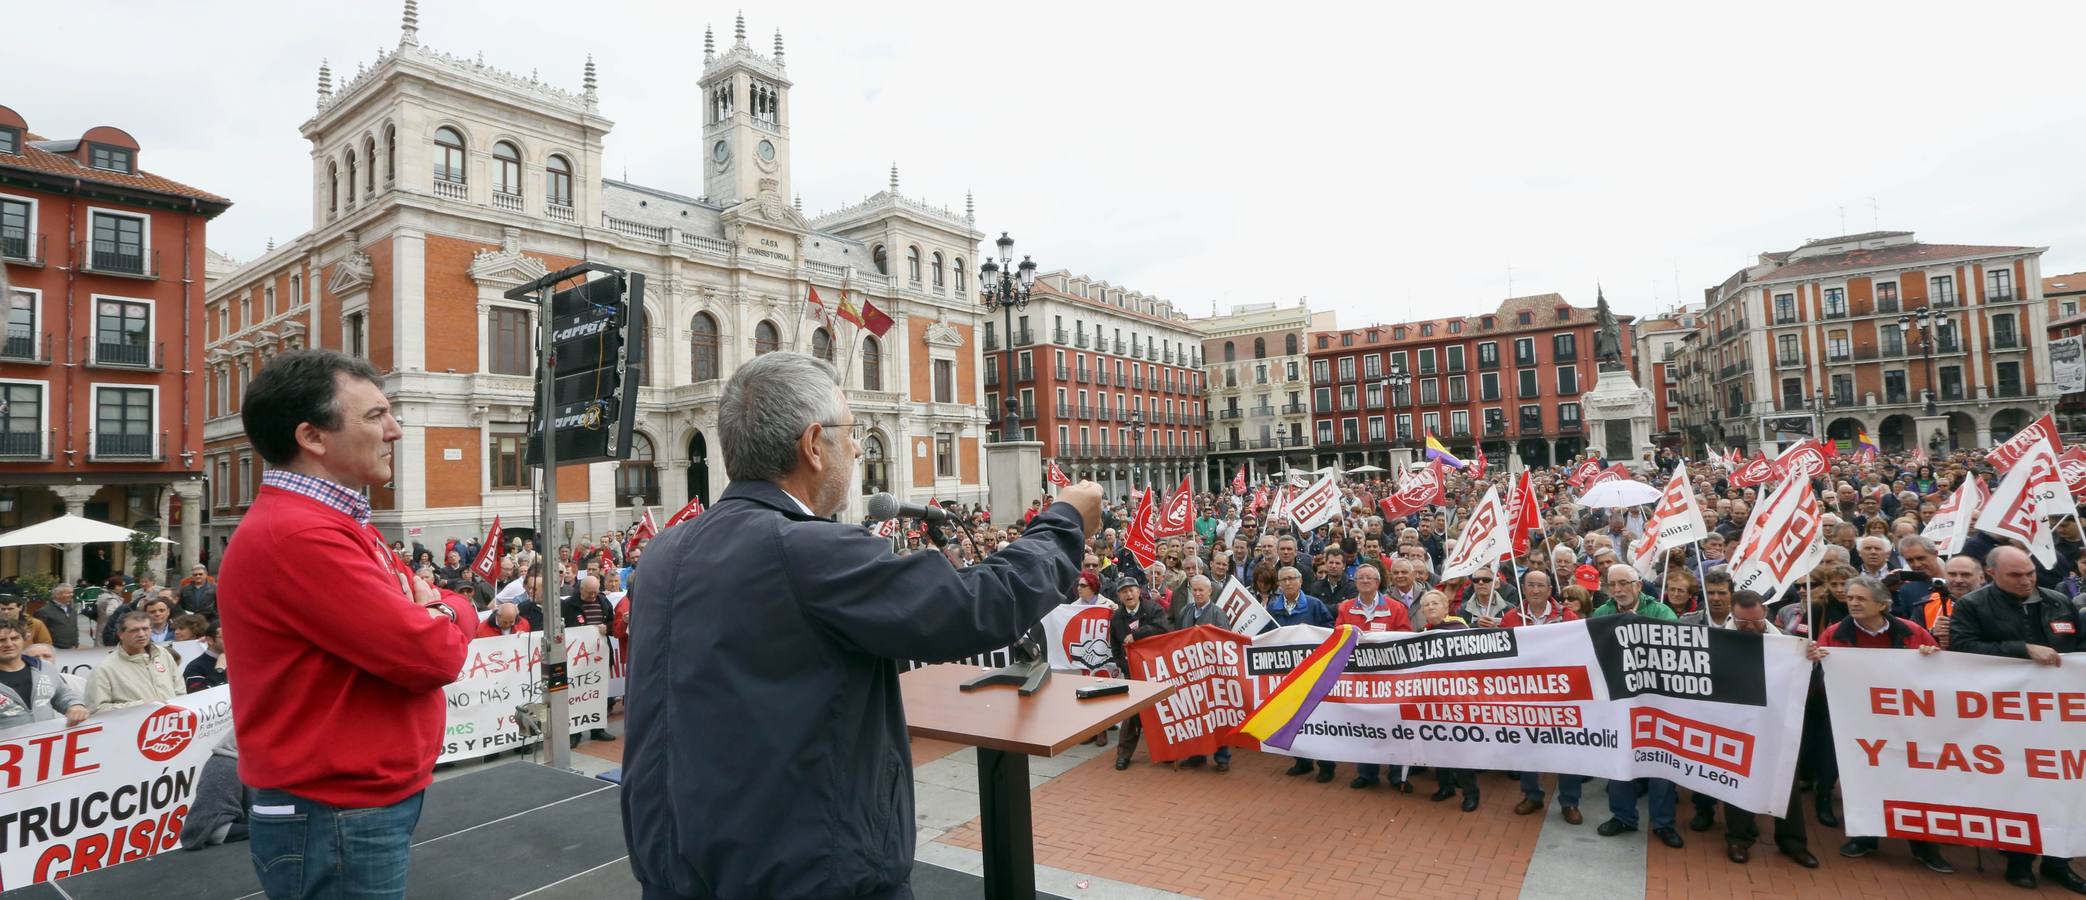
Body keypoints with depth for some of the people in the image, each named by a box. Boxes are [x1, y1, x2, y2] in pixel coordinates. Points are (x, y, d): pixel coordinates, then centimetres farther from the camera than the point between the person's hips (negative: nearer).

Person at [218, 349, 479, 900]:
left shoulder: (335, 524, 10)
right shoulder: (299, 535, -24)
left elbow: (398, 629, 12)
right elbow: (432, 655, -27)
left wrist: (434, 616, -12)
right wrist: (446, 617, -4)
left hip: (371, 802, 9)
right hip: (338, 823, -9)